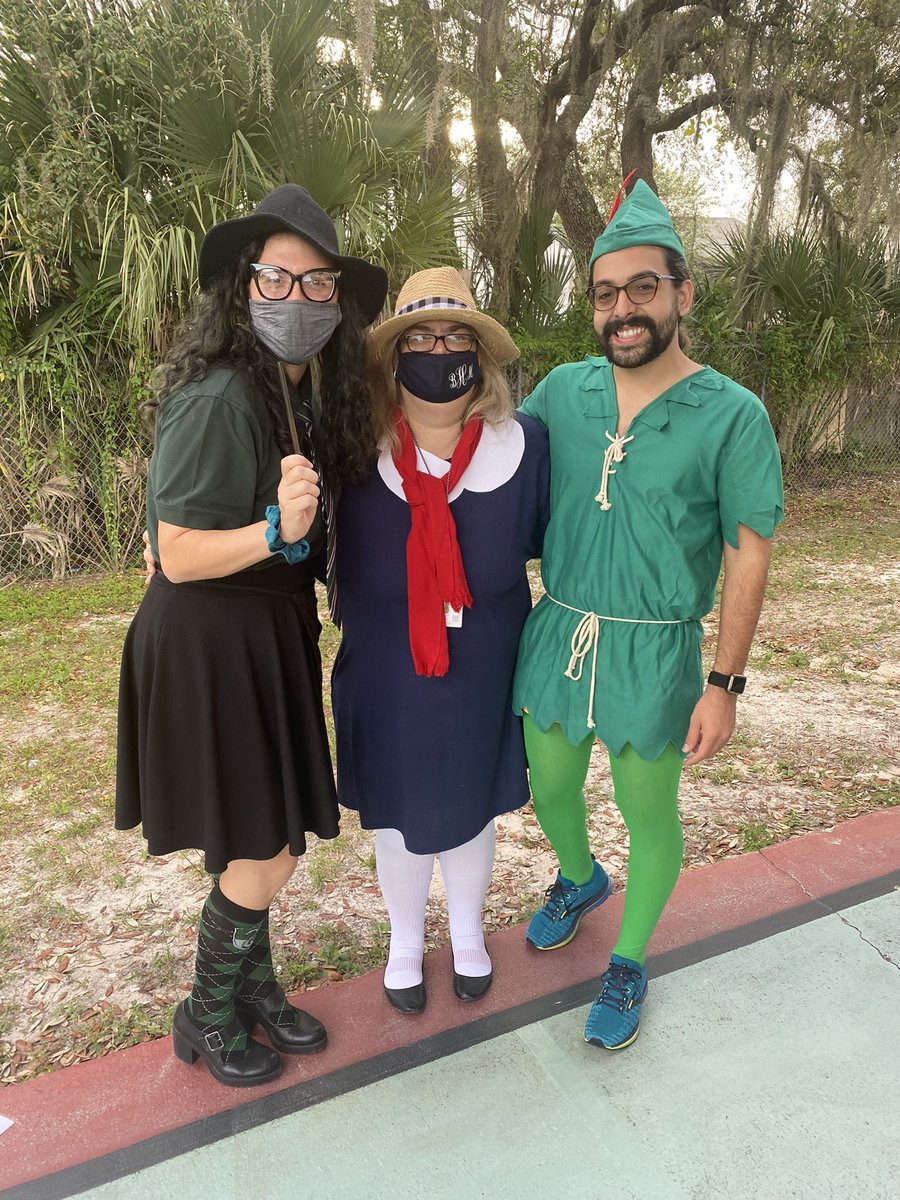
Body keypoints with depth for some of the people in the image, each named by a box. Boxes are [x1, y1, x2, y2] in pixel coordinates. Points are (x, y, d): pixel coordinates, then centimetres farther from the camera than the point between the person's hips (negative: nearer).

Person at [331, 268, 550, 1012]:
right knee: (399, 811, 17)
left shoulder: (522, 444, -11)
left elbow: (550, 540, 0)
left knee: (472, 803, 20)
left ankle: (468, 934, 48)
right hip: (387, 674, 0)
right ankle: (406, 940, 46)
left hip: (482, 671, 1)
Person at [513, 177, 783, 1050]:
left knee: (648, 815, 11)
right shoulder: (562, 391, 1)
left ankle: (627, 965, 37)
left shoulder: (732, 415, -10)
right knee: (550, 789, 19)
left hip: (655, 650, -3)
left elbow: (747, 557, -9)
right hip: (558, 634, 4)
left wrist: (725, 684, -11)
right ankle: (578, 880, 53)